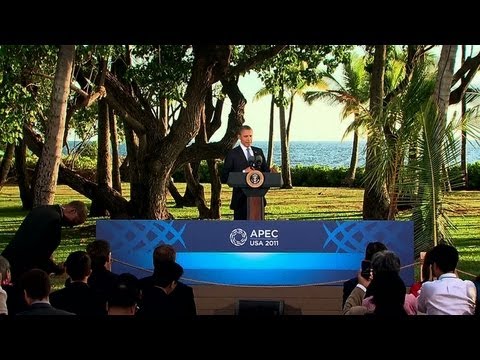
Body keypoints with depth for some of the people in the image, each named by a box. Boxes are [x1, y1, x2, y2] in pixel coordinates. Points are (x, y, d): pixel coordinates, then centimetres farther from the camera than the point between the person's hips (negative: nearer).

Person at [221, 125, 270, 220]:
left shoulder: (259, 151, 13)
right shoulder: (233, 154, -3)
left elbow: (266, 171, 16)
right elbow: (224, 177, -8)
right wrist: (243, 172, -19)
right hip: (241, 198, -5)